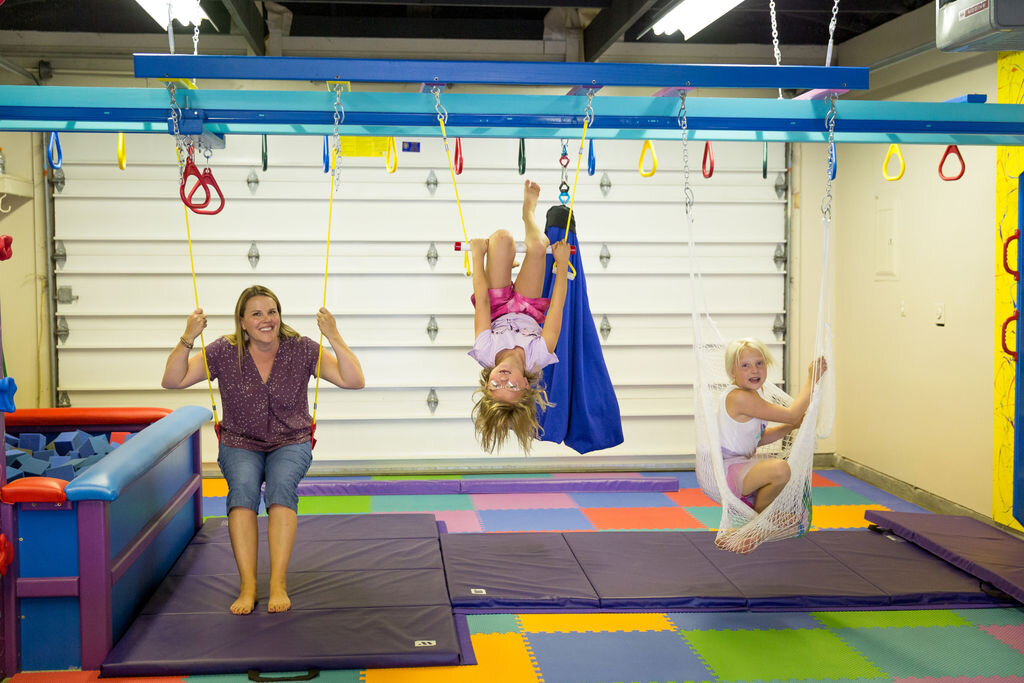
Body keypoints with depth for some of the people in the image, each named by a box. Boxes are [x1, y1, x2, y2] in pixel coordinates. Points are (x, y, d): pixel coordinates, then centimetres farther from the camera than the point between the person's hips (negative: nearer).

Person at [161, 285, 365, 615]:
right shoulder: (224, 352, -5)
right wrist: (187, 339, -21)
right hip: (240, 445, 1)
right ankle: (247, 585, -31)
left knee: (281, 485, -33)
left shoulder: (301, 350, -7)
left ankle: (278, 583, -32)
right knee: (243, 486, -32)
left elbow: (354, 381, -13)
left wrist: (334, 338, -25)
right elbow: (172, 380, -7)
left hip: (291, 443, 0)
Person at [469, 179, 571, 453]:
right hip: (528, 312, 0)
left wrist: (478, 255, -19)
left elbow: (482, 301, -34)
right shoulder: (539, 355, -43)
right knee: (538, 246, -17)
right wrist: (562, 263, -21)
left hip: (499, 310, 0)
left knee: (502, 237, -15)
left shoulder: (485, 351, -42)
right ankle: (528, 212, 25)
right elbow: (557, 309, -32)